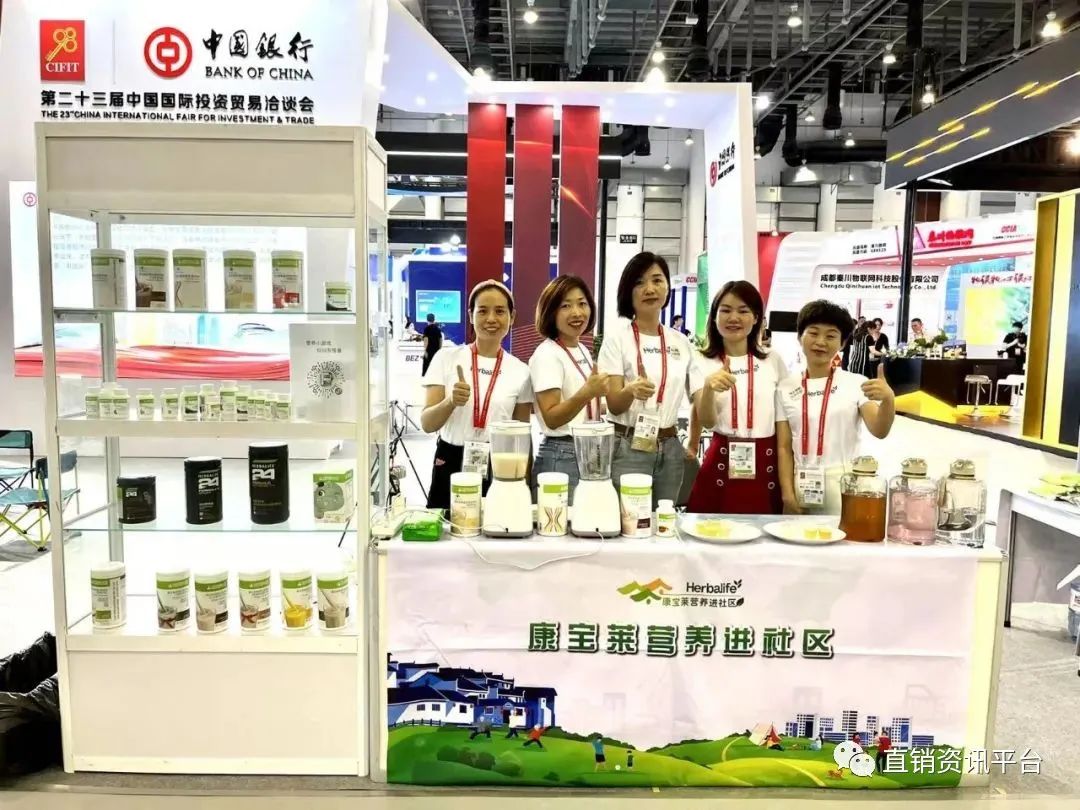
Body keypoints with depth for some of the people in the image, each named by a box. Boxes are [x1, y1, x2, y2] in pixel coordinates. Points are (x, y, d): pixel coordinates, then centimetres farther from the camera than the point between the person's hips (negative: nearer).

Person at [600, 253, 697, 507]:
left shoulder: (681, 342, 7)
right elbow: (614, 405, -12)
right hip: (628, 448, -4)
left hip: (670, 449, 5)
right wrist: (632, 390, -31)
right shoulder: (617, 336, -6)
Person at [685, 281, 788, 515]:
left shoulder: (773, 361, 4)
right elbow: (707, 421, -14)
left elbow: (788, 415, 13)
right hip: (721, 463, -1)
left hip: (766, 465, 1)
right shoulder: (703, 364, 0)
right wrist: (709, 387, -34)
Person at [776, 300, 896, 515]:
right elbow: (784, 447, 3)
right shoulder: (786, 388, 3)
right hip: (800, 486, 2)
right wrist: (787, 493, -5)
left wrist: (888, 399, -31)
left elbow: (879, 431, -13)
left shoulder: (856, 383, -2)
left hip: (843, 486, -1)